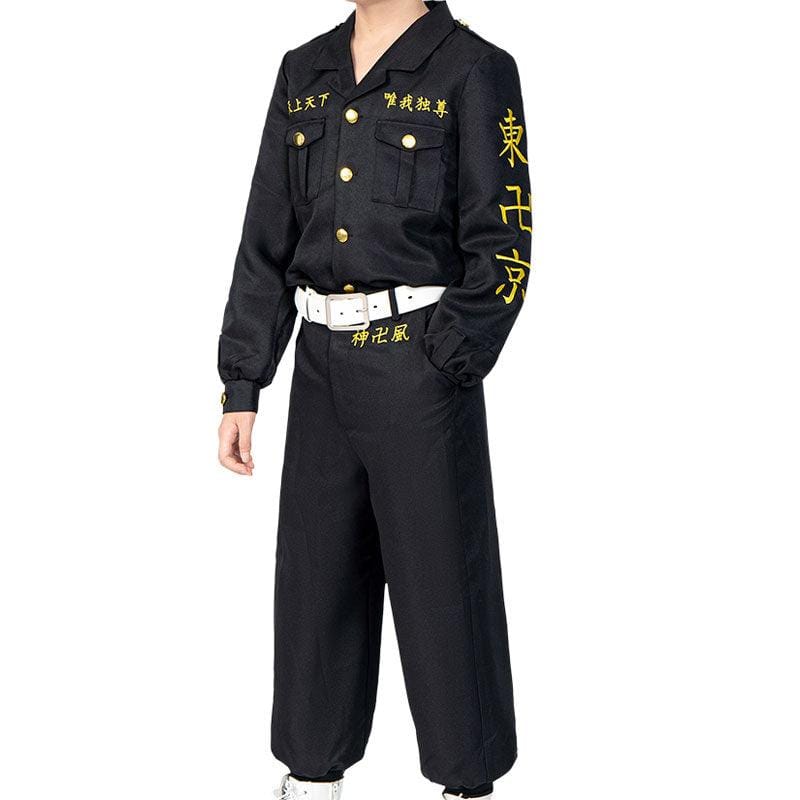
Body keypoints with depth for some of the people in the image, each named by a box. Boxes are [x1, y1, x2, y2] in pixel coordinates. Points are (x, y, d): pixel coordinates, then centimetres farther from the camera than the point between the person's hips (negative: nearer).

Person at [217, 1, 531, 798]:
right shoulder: (304, 74, 10)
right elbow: (267, 240, 9)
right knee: (316, 577, 12)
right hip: (321, 365, 5)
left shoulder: (474, 71, -5)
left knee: (440, 582, 4)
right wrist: (241, 387, 5)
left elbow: (501, 251, -8)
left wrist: (439, 368, -17)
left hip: (422, 367, -5)